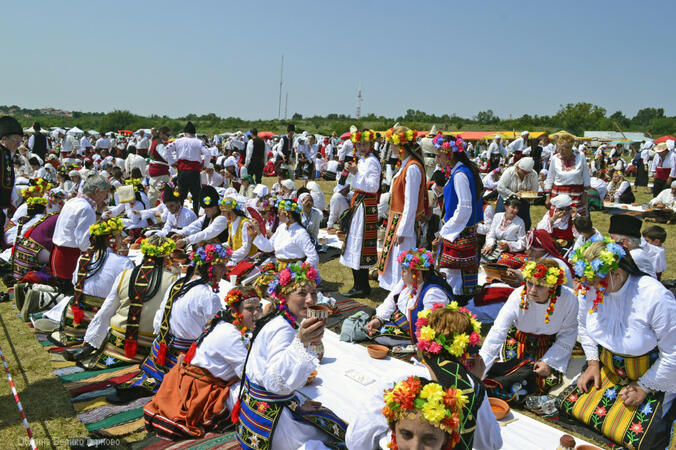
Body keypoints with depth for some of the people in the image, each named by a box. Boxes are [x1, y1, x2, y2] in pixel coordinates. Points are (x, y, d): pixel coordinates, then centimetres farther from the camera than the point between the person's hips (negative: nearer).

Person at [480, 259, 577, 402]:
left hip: (549, 344, 2)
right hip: (519, 340, -2)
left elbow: (566, 336, -10)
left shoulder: (569, 299, -27)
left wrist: (548, 361, -18)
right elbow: (497, 332, -35)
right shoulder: (518, 296, -30)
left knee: (551, 378, -14)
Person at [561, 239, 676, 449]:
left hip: (650, 376, -5)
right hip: (606, 367, 5)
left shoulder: (656, 298, -30)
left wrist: (644, 387, -12)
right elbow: (583, 326, 8)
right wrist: (593, 363, 4)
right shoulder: (590, 289, -15)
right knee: (570, 406, 0)